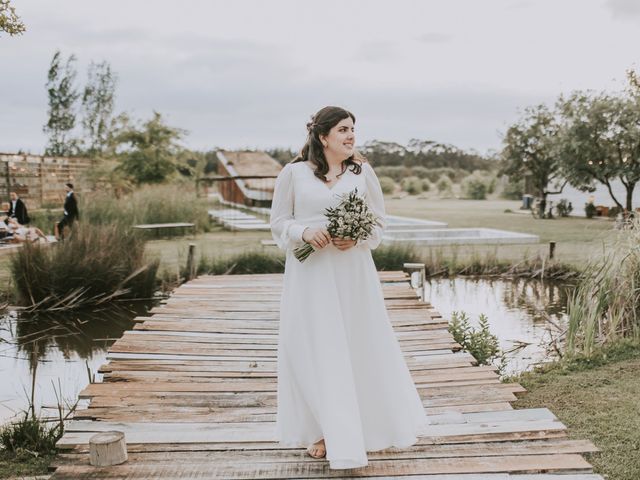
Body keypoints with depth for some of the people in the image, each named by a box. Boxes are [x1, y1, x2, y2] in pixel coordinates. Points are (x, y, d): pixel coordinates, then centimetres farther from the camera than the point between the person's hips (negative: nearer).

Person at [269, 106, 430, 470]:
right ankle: (324, 432, 18)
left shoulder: (363, 172, 3)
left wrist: (356, 239, -12)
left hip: (352, 273, 1)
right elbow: (279, 222, 4)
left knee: (364, 347, 8)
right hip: (309, 275, -1)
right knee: (315, 352, 3)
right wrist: (304, 232, -16)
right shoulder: (294, 173, -1)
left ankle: (375, 426, 26)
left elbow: (379, 222, 8)